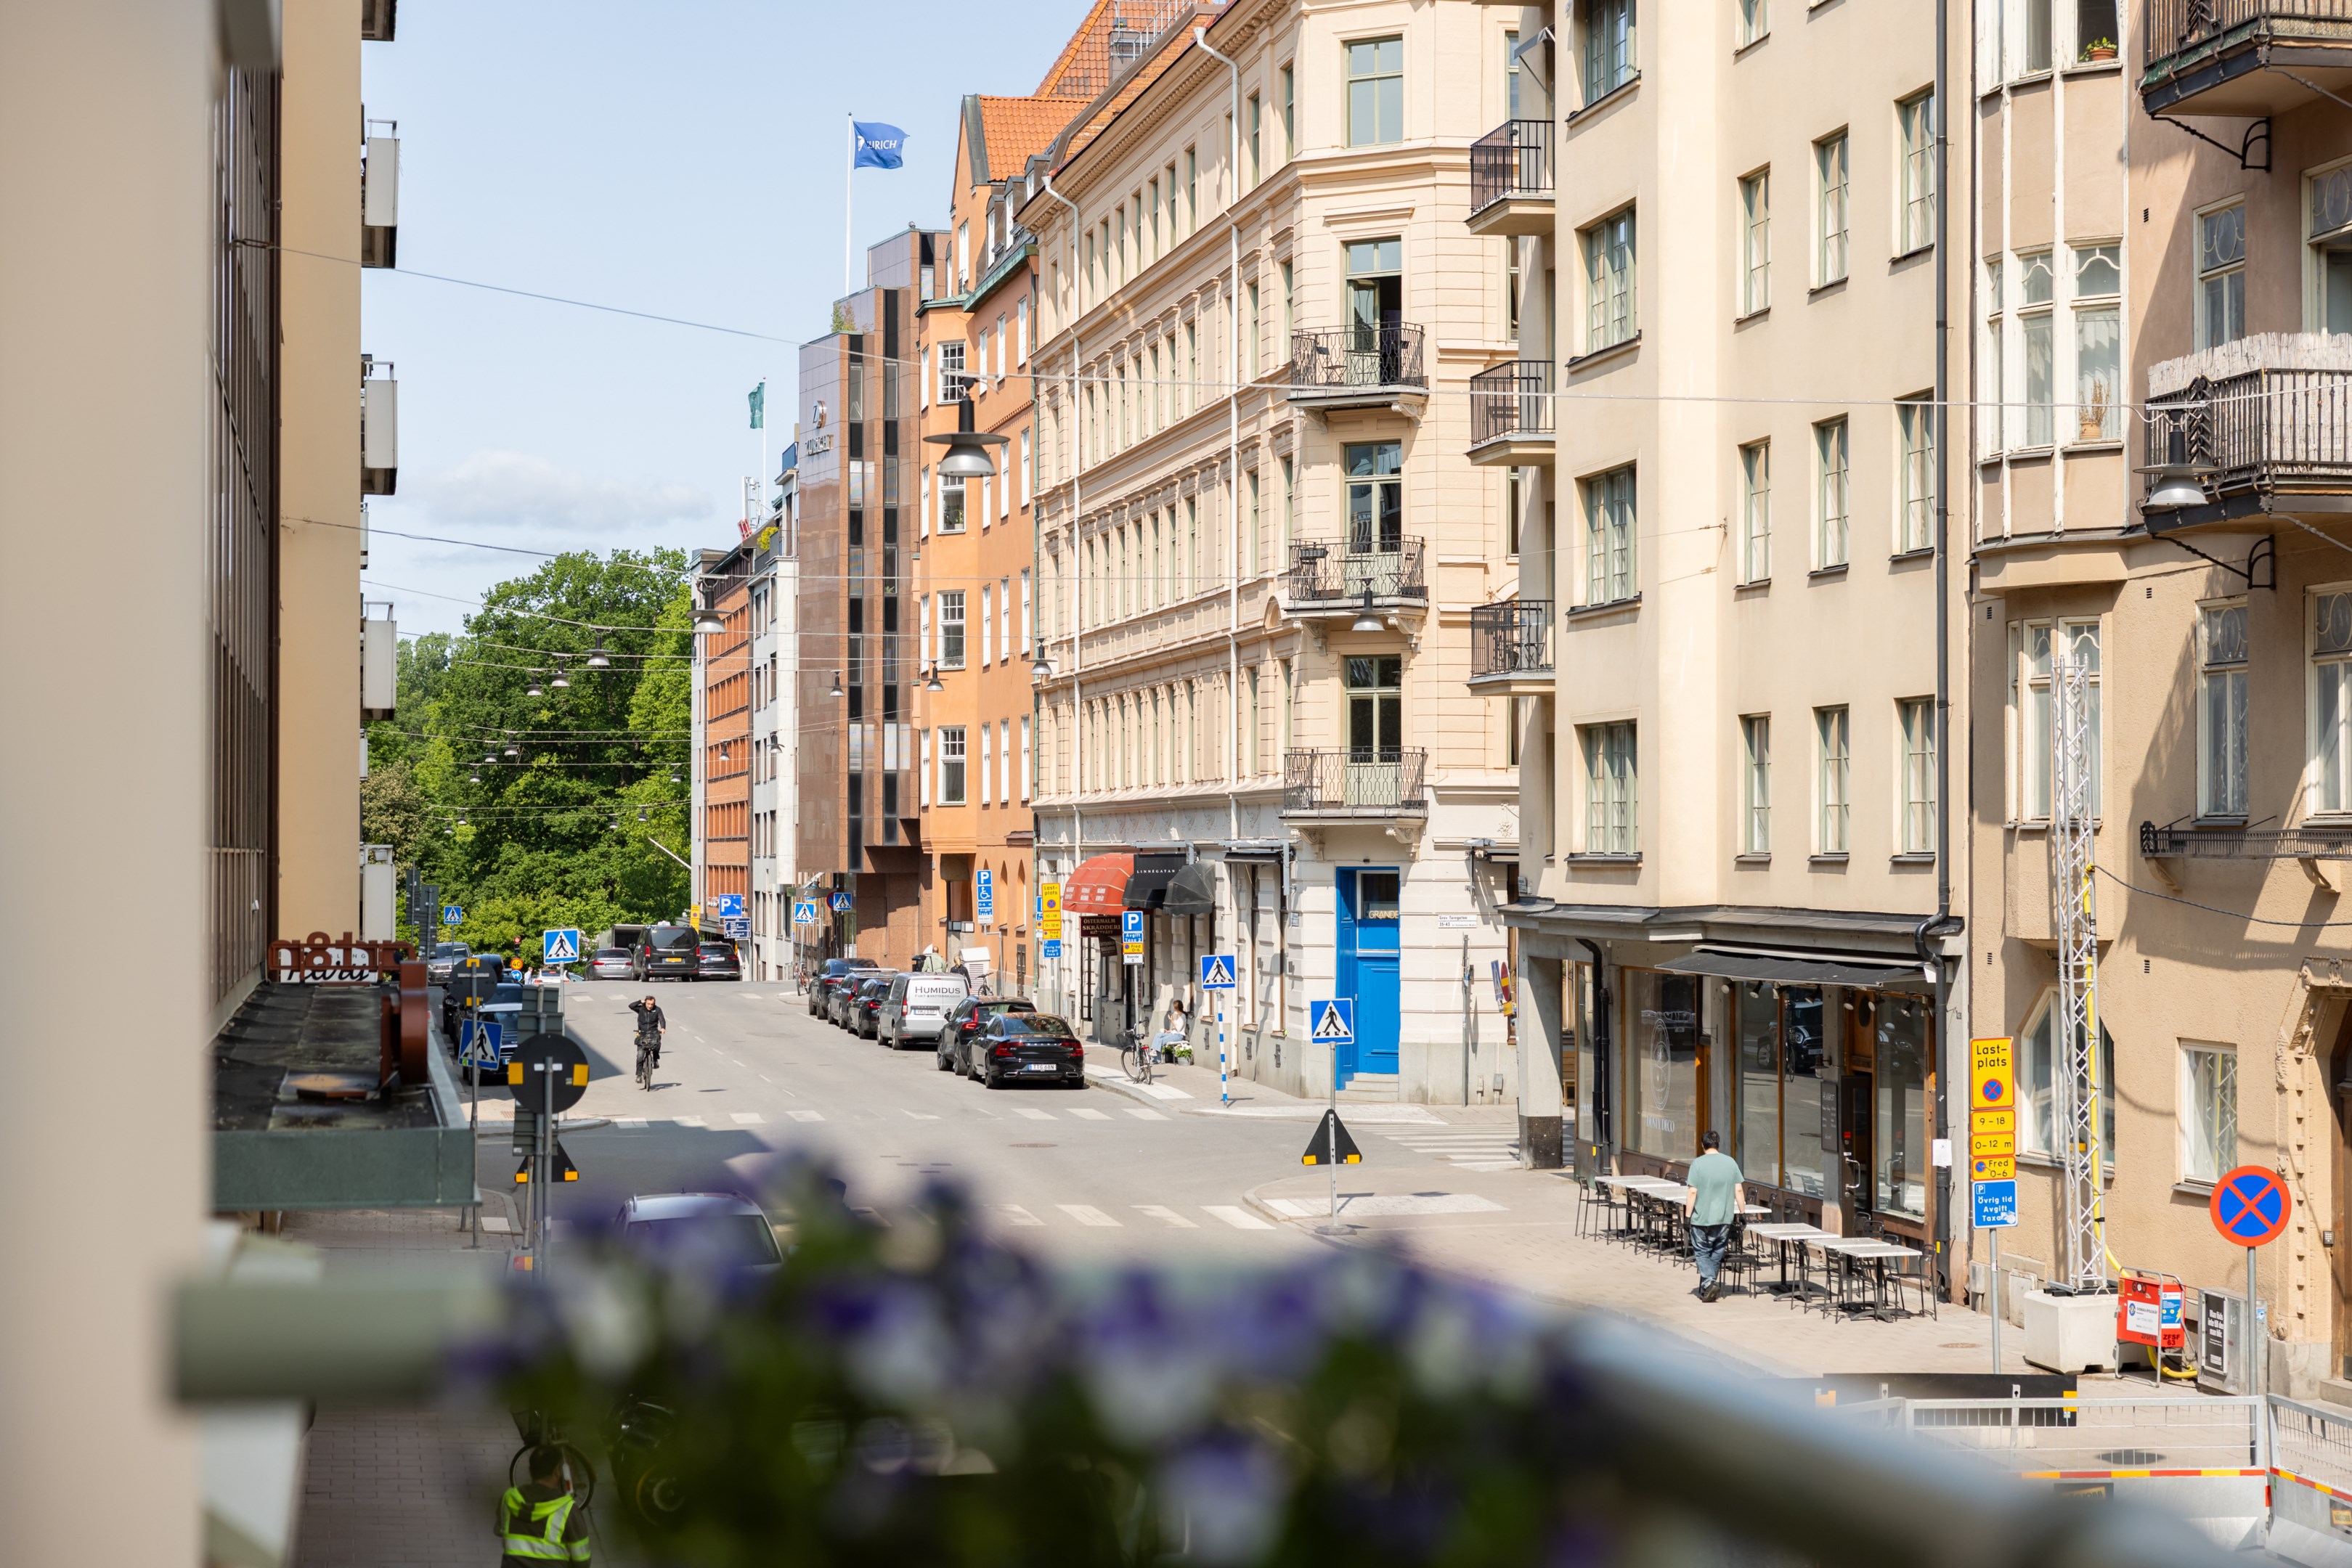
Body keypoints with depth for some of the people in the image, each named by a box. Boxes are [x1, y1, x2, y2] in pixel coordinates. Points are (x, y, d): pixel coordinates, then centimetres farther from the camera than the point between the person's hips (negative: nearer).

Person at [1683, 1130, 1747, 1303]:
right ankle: (1707, 1287, 21)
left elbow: (1692, 1192, -11)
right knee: (1717, 1253, 15)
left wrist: (1688, 1215, -5)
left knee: (1702, 1252, 6)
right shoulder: (1731, 1163, 2)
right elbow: (1739, 1190, 2)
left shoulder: (1698, 1164, -9)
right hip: (1724, 1218, 3)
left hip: (1701, 1218, -3)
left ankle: (1709, 1282, -14)